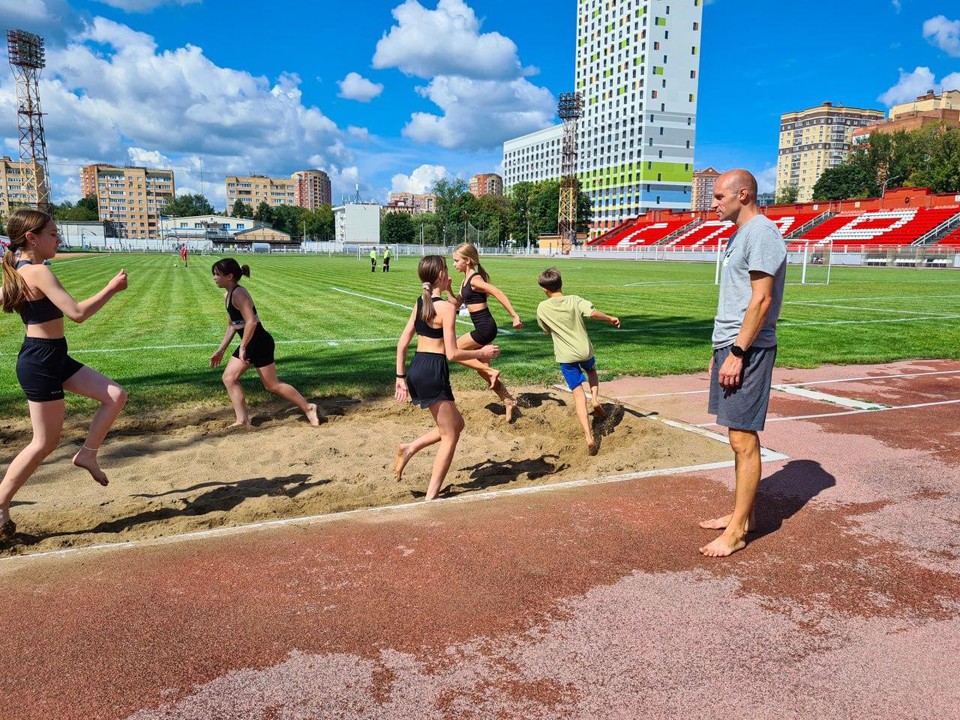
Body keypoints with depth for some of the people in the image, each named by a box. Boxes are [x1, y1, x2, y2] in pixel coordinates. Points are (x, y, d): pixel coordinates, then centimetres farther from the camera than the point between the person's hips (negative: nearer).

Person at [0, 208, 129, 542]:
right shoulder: (39, 272, -21)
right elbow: (77, 313, -27)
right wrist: (112, 288, -18)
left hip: (52, 358, 10)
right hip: (40, 363, -10)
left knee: (116, 396, 8)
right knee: (45, 442, 2)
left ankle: (87, 454, 19)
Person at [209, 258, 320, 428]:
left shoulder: (239, 294, -20)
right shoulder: (228, 295, 10)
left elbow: (251, 322, -28)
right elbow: (232, 325, 19)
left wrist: (243, 348, -22)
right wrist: (220, 351, 19)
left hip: (260, 343, -10)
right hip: (249, 344, 10)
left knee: (272, 385, -1)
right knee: (229, 378, 7)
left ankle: (308, 408, 12)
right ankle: (242, 421, 11)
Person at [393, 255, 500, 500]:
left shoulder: (420, 303, 9)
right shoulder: (446, 307, -14)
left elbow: (402, 343, 10)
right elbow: (452, 353, -16)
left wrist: (401, 377, 13)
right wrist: (481, 353, -2)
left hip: (416, 369, 8)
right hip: (433, 372, -8)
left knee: (456, 424, 23)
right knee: (450, 436, 8)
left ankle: (410, 448, 11)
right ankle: (431, 497, 11)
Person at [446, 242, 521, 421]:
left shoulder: (475, 279, -14)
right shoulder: (466, 281, 14)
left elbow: (498, 293, -20)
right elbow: (456, 304, 18)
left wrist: (514, 316, -24)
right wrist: (447, 289, 3)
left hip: (485, 328, -10)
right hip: (482, 328, 10)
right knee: (482, 369, 15)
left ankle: (491, 371, -1)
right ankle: (509, 401, 22)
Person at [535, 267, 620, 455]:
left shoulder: (542, 308, -3)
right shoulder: (575, 300, -5)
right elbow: (592, 313, -22)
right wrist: (610, 318, -6)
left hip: (566, 356, -1)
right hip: (585, 350, 1)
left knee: (578, 393, 1)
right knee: (591, 370, 36)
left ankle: (589, 436, -11)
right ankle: (595, 399, 10)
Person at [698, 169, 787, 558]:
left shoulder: (761, 233, -13)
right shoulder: (740, 234, 18)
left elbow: (761, 300, -19)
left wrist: (737, 353, -20)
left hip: (748, 350, -10)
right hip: (730, 346, 10)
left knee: (743, 439, -5)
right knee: (738, 436, 14)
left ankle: (737, 530, 4)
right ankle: (739, 514, 25)